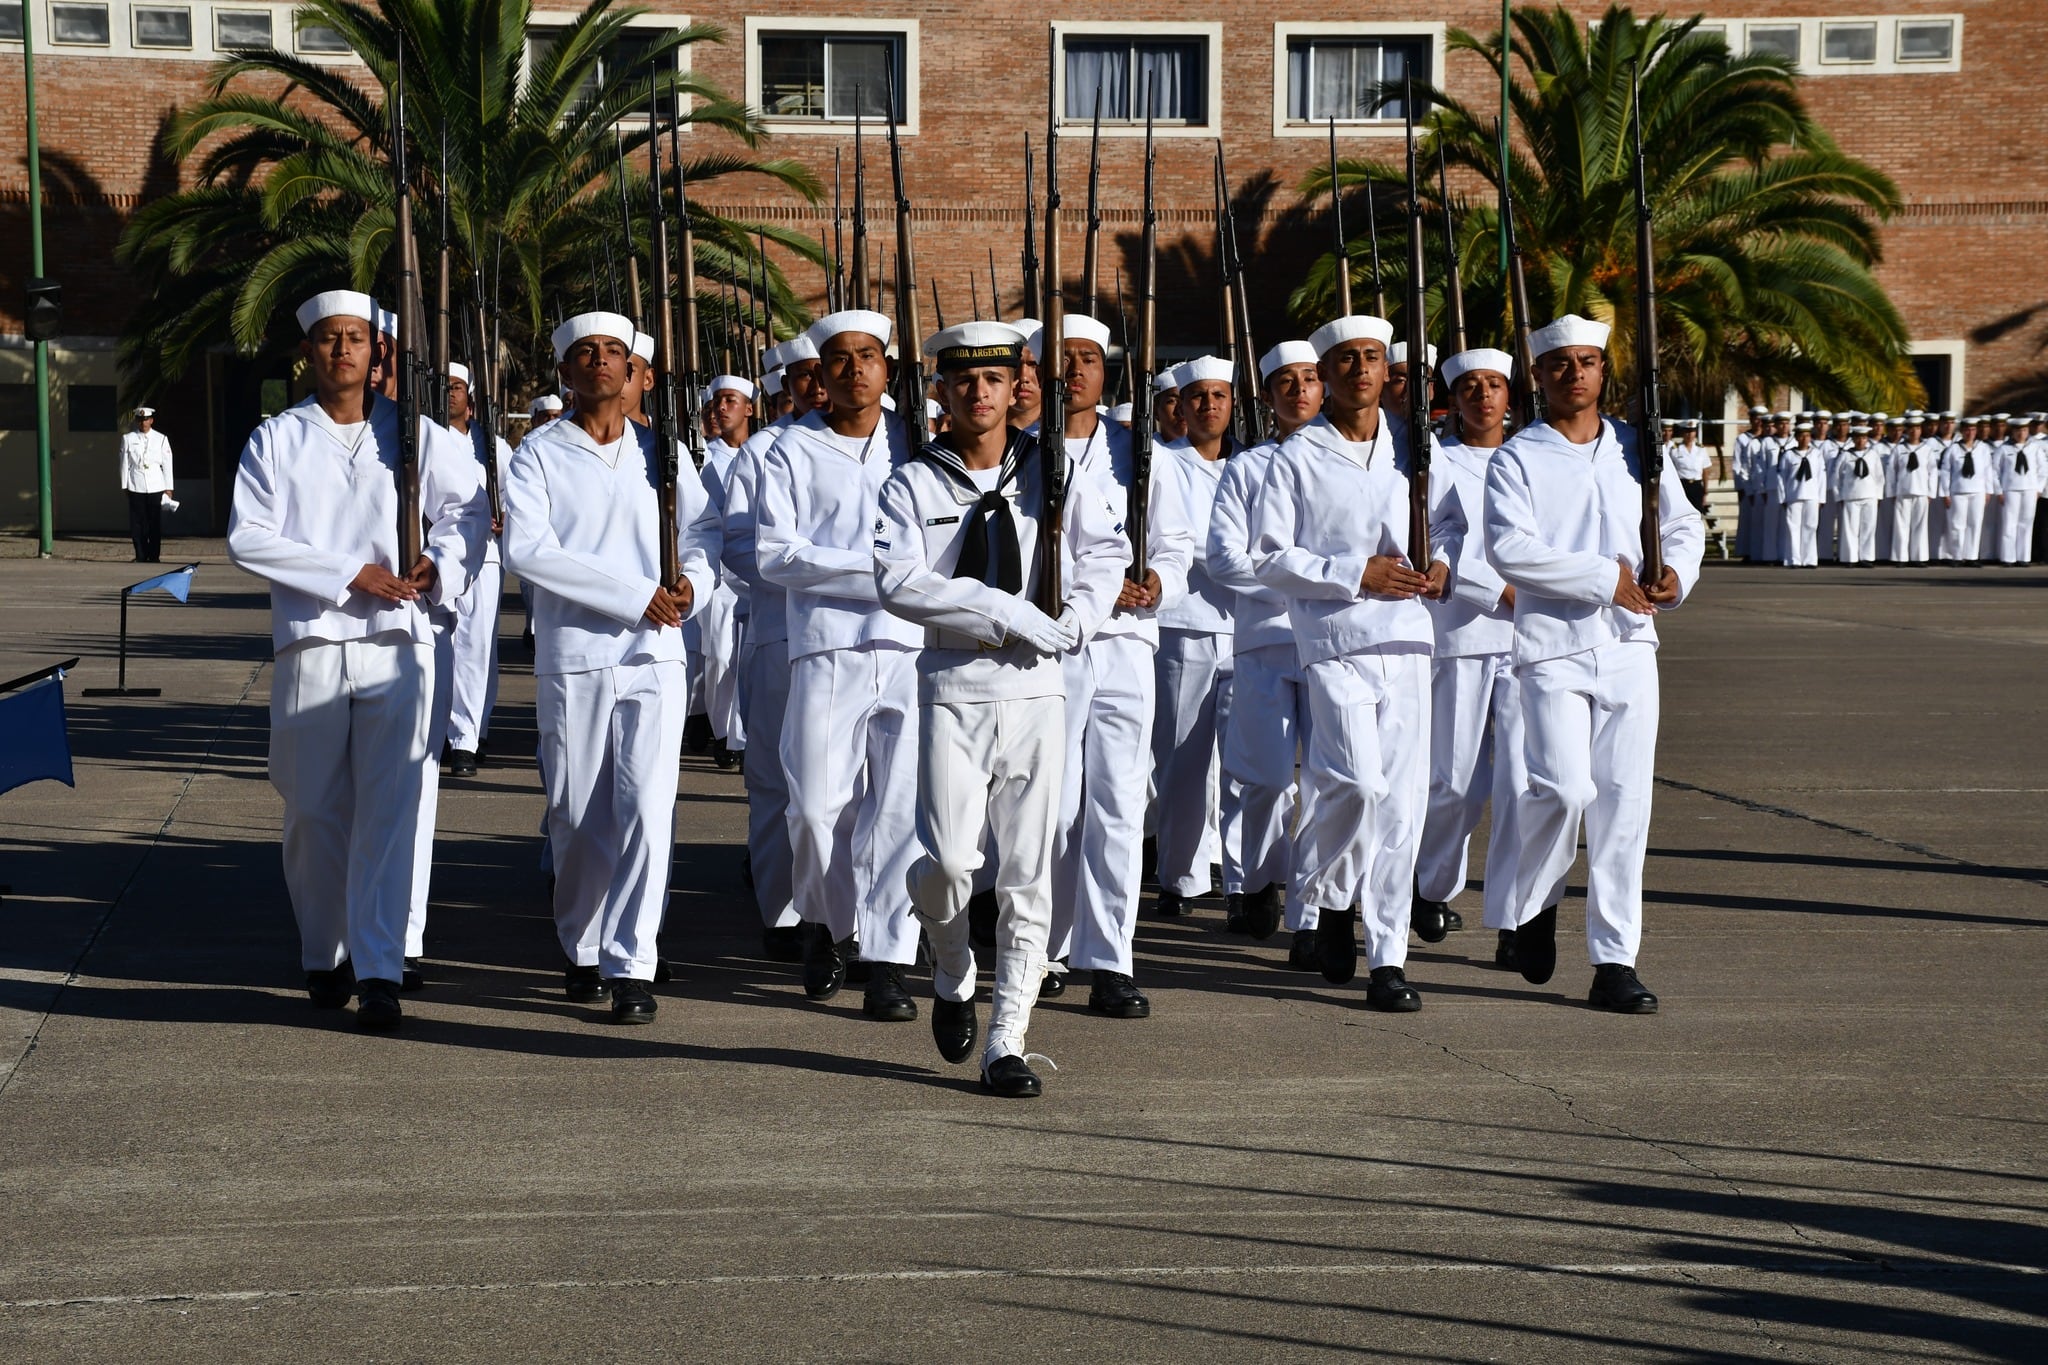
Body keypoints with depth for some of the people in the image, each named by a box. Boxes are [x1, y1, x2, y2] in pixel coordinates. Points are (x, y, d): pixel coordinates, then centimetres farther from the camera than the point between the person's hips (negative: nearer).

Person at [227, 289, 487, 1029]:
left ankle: (378, 972, -8)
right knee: (315, 813, 7)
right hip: (311, 644, 1)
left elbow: (467, 509, 13)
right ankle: (324, 958, 23)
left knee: (390, 809, -8)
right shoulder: (277, 439, 5)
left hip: (397, 644, 0)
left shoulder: (416, 434, 8)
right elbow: (246, 537, -4)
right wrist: (351, 573, -12)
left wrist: (442, 563, -9)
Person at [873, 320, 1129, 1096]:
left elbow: (1107, 551, 11)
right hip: (954, 689, -2)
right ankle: (953, 977, 19)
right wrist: (1012, 614, -17)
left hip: (1036, 689, 2)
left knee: (1028, 873, 1)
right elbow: (898, 581, -12)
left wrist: (1072, 621, -7)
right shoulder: (915, 483, 1)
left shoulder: (1052, 472, 7)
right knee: (949, 860, -13)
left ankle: (1007, 1044, 7)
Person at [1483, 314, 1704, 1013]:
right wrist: (1607, 578, -15)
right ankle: (1532, 905, 17)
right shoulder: (1516, 460, 0)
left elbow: (1683, 523, 20)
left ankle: (1615, 961, 6)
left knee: (1625, 800, 0)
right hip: (1552, 646, -4)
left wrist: (1676, 572, -3)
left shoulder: (1637, 451, 14)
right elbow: (1509, 549, -13)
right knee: (1565, 790, -13)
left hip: (1630, 646, 4)